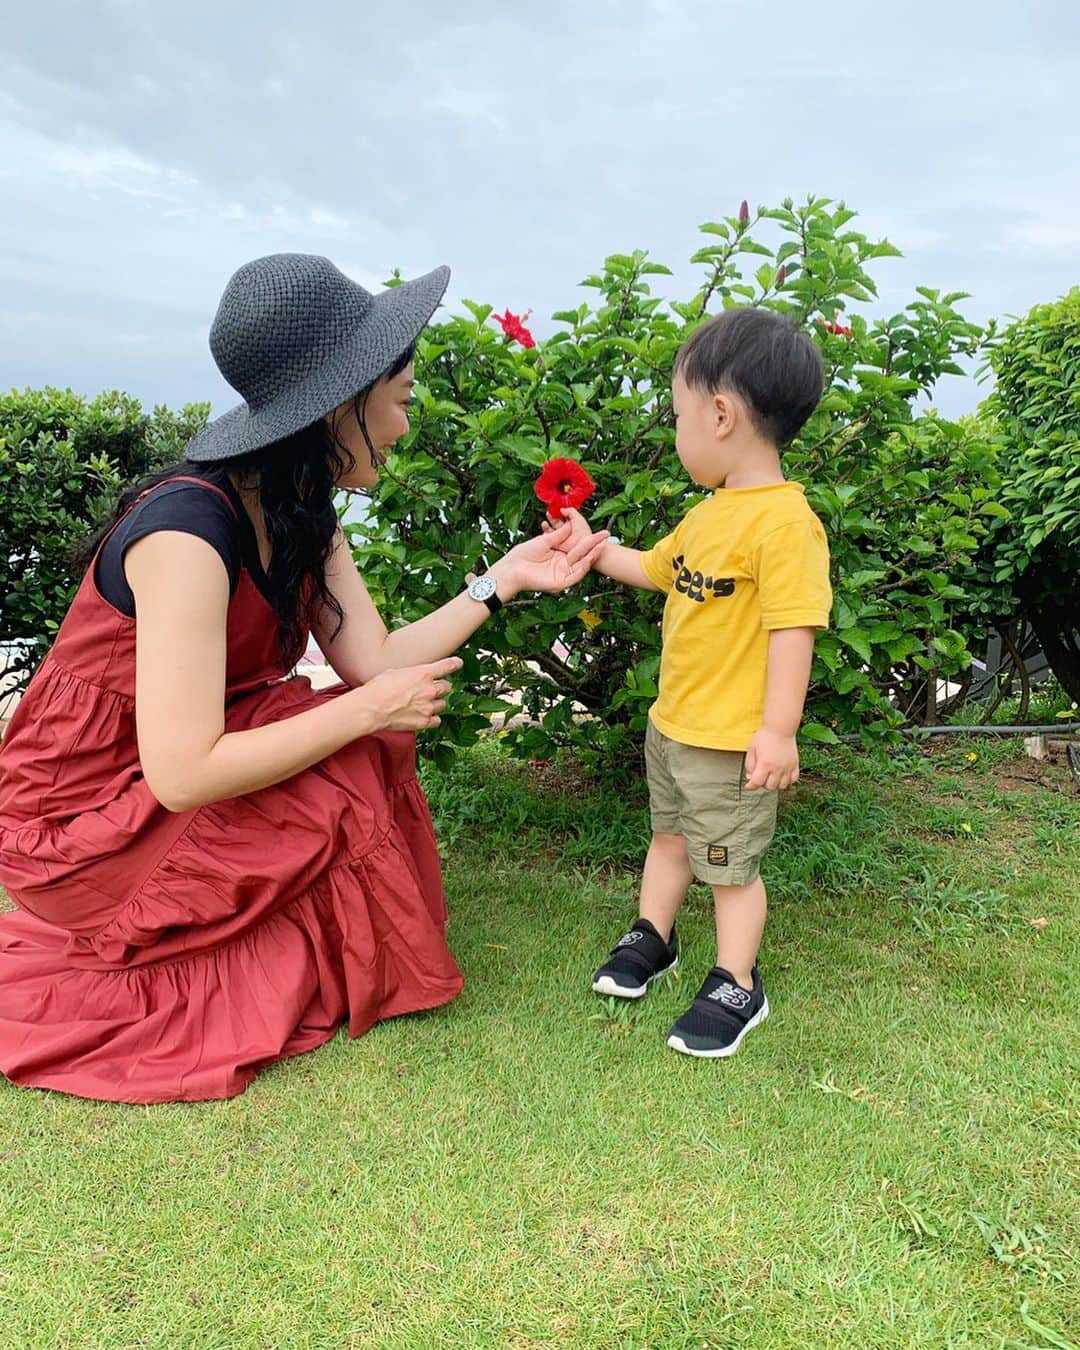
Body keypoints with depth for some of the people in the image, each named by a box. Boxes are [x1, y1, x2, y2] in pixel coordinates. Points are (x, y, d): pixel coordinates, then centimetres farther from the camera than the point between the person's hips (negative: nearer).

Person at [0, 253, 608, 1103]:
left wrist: (509, 577, -6)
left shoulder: (302, 512, -2)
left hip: (168, 783, 9)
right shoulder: (188, 531, -30)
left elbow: (375, 662, -7)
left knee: (375, 738, -1)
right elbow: (183, 775, -34)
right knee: (358, 768, -19)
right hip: (79, 830, -8)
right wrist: (371, 709, -26)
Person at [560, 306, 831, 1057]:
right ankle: (653, 939, 44)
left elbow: (793, 629, -26)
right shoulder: (709, 514, 5)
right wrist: (590, 547, 21)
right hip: (672, 721, 9)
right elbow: (655, 569, 21)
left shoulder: (784, 520, -24)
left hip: (733, 740, -9)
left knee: (732, 864, 8)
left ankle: (736, 987, 27)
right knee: (669, 834, 24)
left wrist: (779, 728, -25)